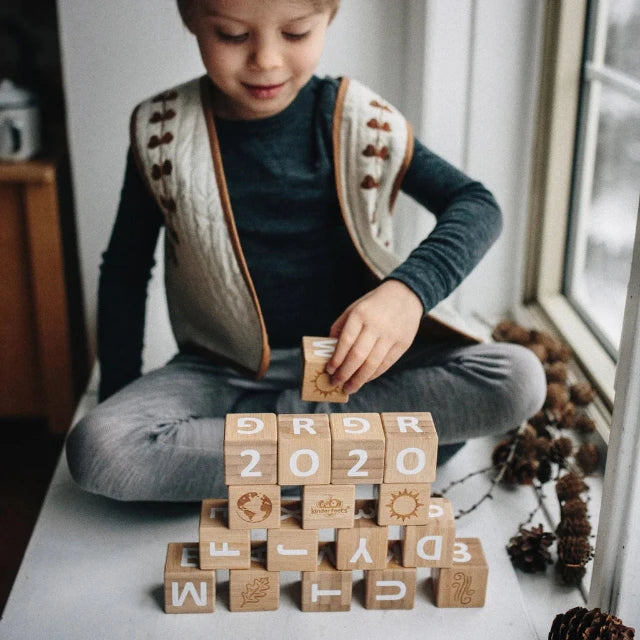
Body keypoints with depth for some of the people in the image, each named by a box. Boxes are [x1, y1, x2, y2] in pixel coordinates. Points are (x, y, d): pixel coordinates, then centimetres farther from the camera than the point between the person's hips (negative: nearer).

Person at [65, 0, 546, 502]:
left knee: (520, 378, -22)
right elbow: (125, 271, 5)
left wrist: (410, 288, -28)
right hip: (226, 373, 1)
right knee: (94, 449, -29)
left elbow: (477, 205, -8)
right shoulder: (162, 132, -5)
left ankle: (262, 424, -16)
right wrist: (119, 402, 1)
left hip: (353, 361, 0)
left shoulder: (363, 123, -6)